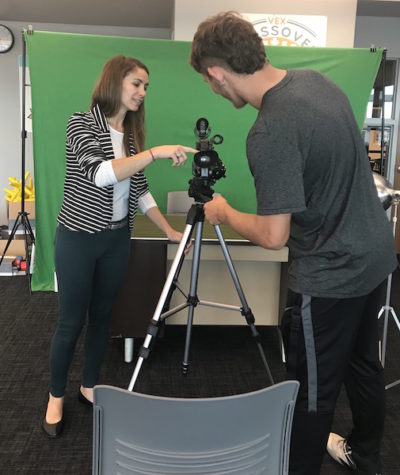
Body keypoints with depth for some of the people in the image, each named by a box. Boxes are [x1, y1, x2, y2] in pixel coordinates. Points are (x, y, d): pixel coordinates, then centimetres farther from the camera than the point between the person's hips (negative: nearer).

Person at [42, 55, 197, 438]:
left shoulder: (131, 133, 6)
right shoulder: (81, 123, -13)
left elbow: (139, 189, 11)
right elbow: (100, 173, -31)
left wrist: (168, 230, 8)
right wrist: (156, 153, -36)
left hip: (117, 238, 6)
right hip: (79, 237, -6)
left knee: (102, 315, 14)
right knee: (71, 321, 4)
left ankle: (89, 387, 33)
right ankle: (55, 398, 24)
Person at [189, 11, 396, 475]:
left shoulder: (270, 133, -28)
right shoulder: (314, 78, -1)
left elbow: (273, 236, -24)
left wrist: (224, 212, -6)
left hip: (331, 276, -9)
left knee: (314, 389, 8)